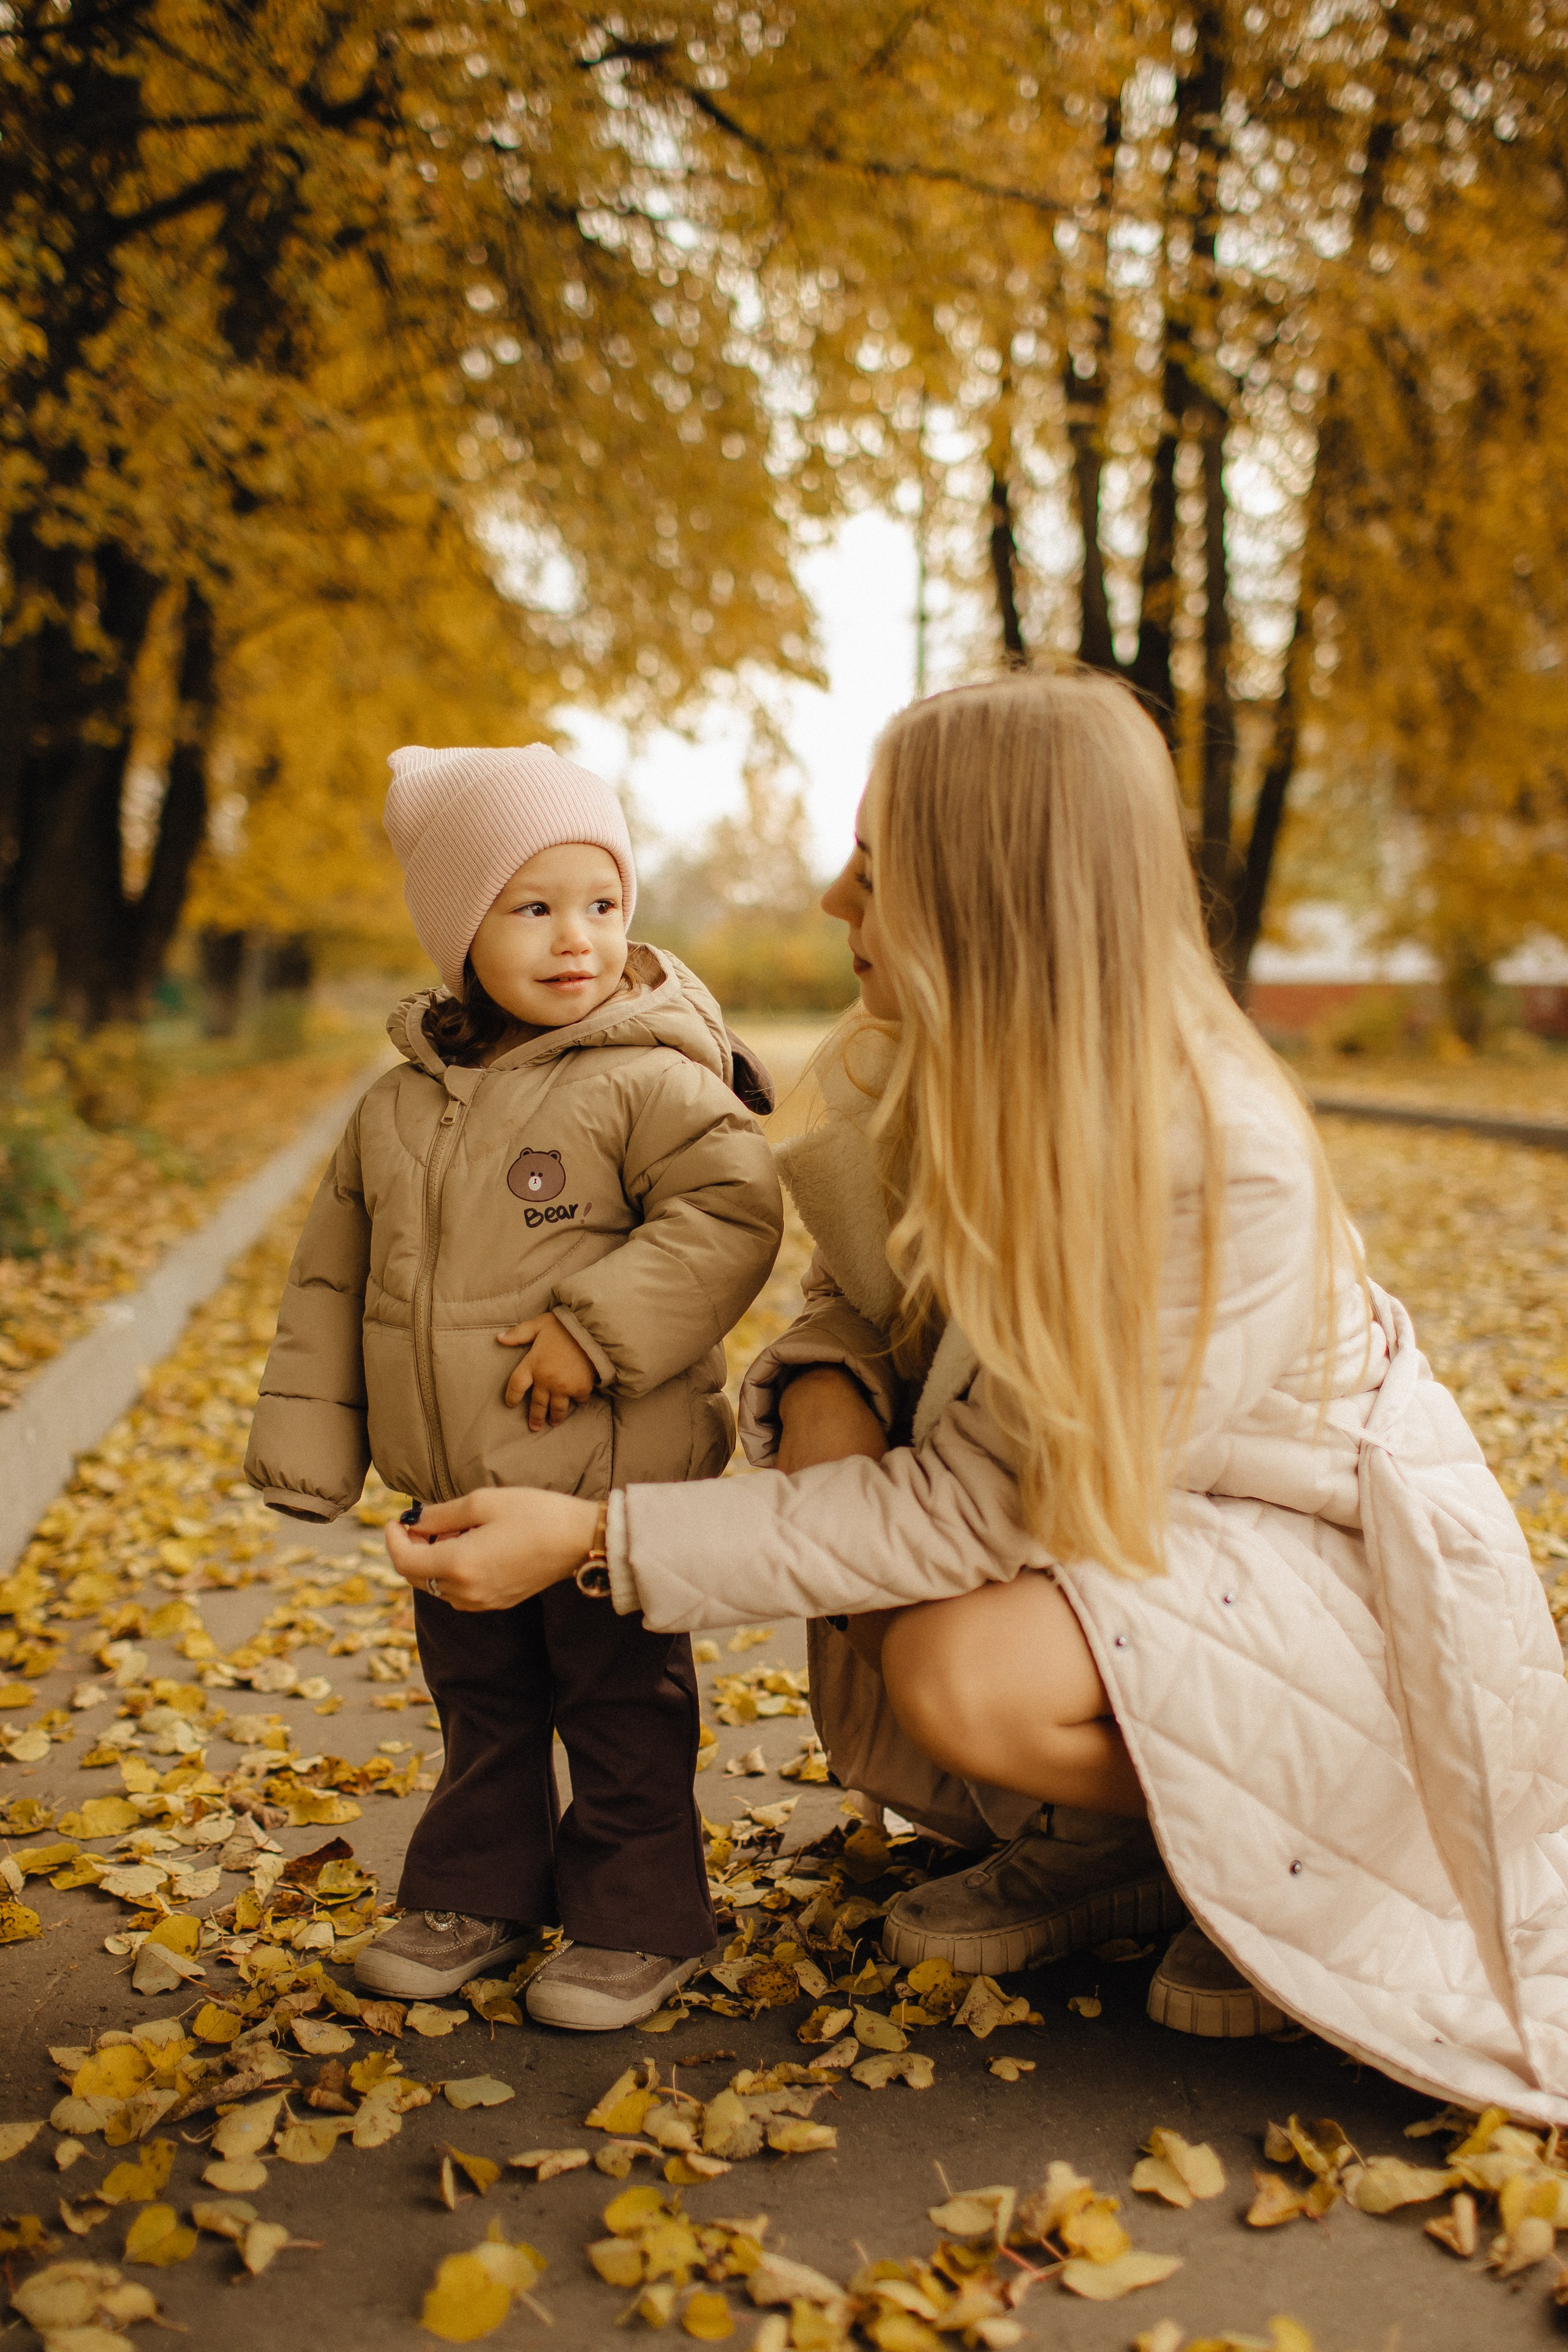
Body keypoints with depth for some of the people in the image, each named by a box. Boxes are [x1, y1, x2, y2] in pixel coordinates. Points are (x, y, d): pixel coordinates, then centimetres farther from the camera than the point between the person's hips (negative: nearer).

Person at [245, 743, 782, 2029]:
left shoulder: (651, 1085, -12)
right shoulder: (399, 1107, 5)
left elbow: (730, 1213, -21)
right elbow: (331, 1277, 11)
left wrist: (600, 1325, -26)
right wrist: (309, 1440, 9)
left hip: (613, 1490, -5)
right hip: (455, 1496, 6)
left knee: (625, 1714, 9)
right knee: (482, 1708, 21)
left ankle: (640, 1918, 26)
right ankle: (478, 1892, 39)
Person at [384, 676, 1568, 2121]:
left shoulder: (1227, 1163, -33)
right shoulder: (933, 1076, -12)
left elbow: (976, 1511, -30)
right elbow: (859, 1294, 4)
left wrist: (595, 1540, -31)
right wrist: (823, 1390, -22)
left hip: (1322, 1555, -7)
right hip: (1114, 1504, 7)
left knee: (967, 1672, -30)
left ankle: (1288, 1850, -1)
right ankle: (1102, 1847, 7)